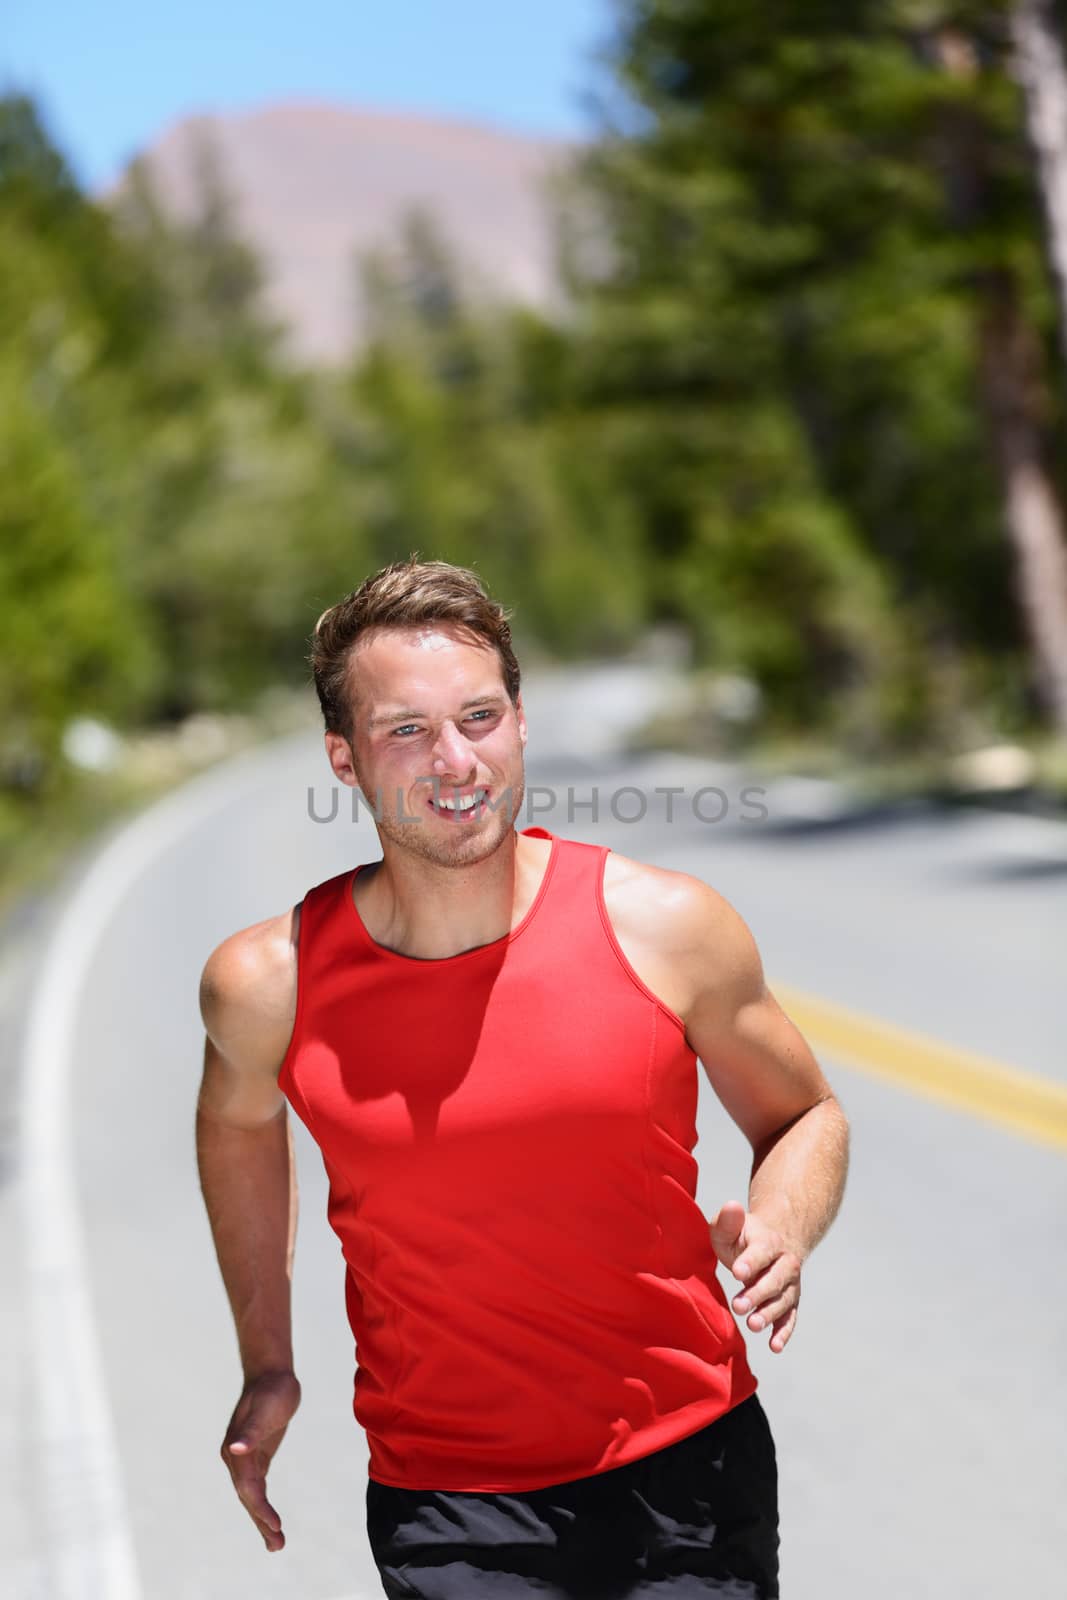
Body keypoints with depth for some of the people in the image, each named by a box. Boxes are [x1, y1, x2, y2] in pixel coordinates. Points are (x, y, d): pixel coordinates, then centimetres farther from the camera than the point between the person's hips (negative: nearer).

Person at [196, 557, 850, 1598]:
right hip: (442, 1501, 0)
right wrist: (266, 1362, 18)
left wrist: (780, 1230, -15)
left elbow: (804, 1115, 6)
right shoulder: (267, 984, -10)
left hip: (687, 1470, 1)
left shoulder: (665, 926, -10)